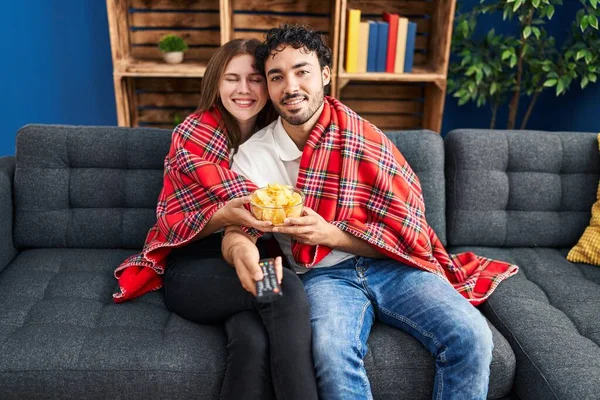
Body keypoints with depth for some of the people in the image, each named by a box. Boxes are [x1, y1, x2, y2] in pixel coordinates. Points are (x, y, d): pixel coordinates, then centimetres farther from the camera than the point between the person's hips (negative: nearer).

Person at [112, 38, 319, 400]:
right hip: (191, 266, -3)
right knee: (287, 289, -33)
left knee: (253, 339, -32)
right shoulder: (194, 134, -4)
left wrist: (265, 249, -16)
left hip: (244, 260, 3)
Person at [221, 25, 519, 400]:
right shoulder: (253, 155, 4)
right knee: (332, 352, -33)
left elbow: (404, 230, -3)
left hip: (390, 264, 1)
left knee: (470, 336, -23)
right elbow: (235, 232, -2)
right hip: (325, 275, 0)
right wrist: (240, 250, -28)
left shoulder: (363, 137, -2)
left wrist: (330, 234, -18)